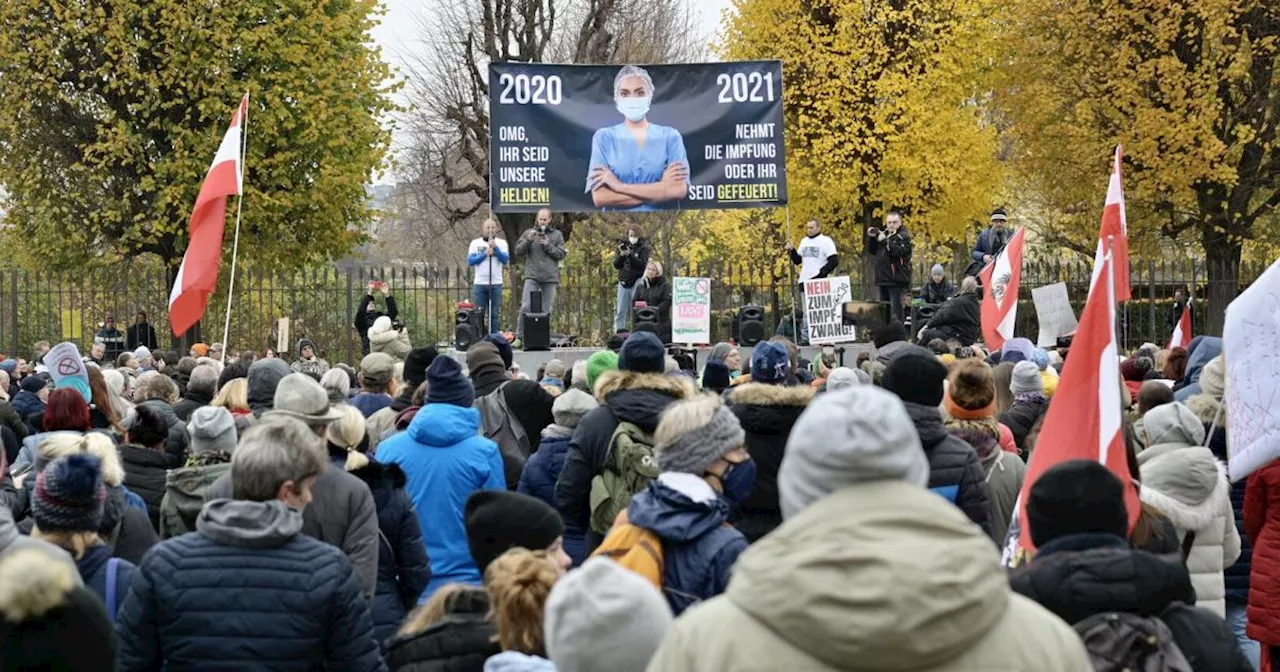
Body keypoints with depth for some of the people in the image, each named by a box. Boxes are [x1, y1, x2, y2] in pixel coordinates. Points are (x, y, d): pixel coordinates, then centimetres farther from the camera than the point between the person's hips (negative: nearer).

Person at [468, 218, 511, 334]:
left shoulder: (501, 243, 8)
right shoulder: (475, 243, 8)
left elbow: (505, 259, -6)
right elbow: (470, 261, -2)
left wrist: (495, 248, -16)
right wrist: (485, 254, -11)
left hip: (496, 284, 0)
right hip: (479, 284, 0)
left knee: (494, 314, 1)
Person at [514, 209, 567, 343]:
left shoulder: (557, 235, 10)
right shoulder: (529, 233, 10)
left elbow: (561, 254, 3)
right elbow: (518, 252, 5)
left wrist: (548, 245, -10)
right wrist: (528, 240, -11)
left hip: (550, 277, 1)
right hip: (532, 276, -1)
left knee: (546, 310, 3)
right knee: (526, 307, -12)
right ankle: (520, 337, -8)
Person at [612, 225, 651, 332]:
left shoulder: (643, 248, 2)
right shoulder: (624, 246, 12)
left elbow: (642, 264, -12)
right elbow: (616, 265, 7)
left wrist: (629, 254, -23)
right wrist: (621, 254, -11)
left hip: (637, 282, -4)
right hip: (623, 282, 4)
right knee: (620, 311, 1)